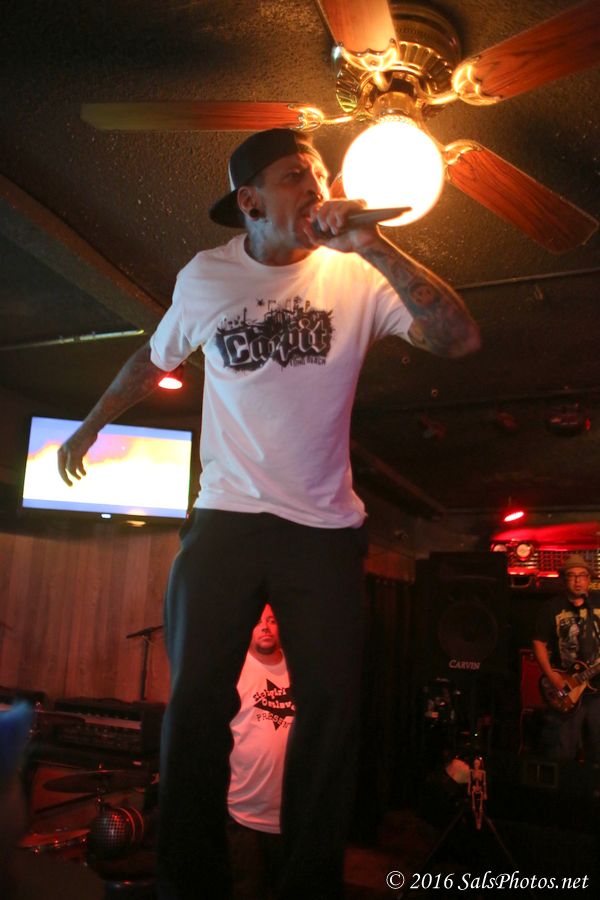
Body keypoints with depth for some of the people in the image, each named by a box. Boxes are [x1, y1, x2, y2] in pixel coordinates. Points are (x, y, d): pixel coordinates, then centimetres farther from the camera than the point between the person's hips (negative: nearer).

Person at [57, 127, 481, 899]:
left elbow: (459, 339, -15)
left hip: (327, 531, 0)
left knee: (331, 709, 4)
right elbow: (153, 359, 20)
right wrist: (91, 425, 28)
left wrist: (374, 245, -20)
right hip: (225, 519, 1)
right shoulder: (205, 277, 4)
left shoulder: (358, 274, -2)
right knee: (196, 704, 1)